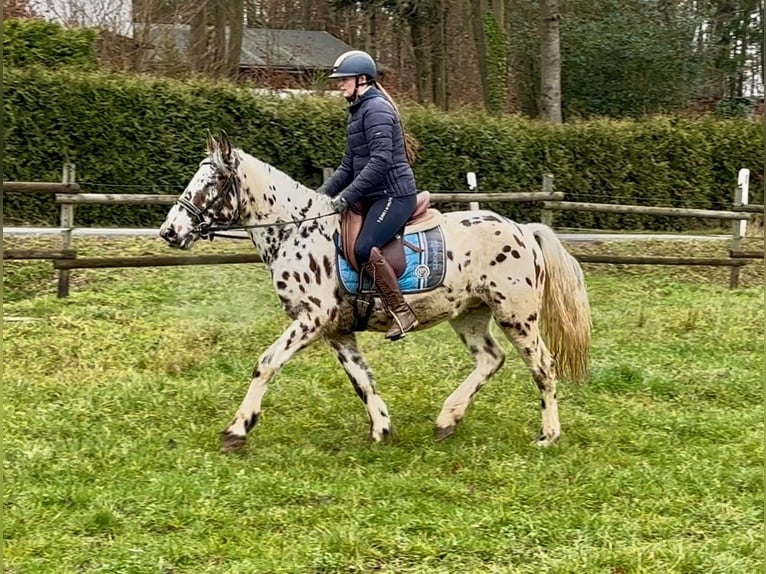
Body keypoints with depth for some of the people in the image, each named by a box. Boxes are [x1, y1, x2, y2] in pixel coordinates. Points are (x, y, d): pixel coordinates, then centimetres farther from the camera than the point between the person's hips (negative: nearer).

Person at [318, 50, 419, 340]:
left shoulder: (376, 109, -12)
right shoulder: (358, 112, 19)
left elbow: (380, 161, -22)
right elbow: (349, 166, 23)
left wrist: (346, 197, -23)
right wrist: (321, 195, 11)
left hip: (393, 194, -11)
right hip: (373, 197, 11)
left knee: (364, 248, -27)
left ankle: (401, 312, -23)